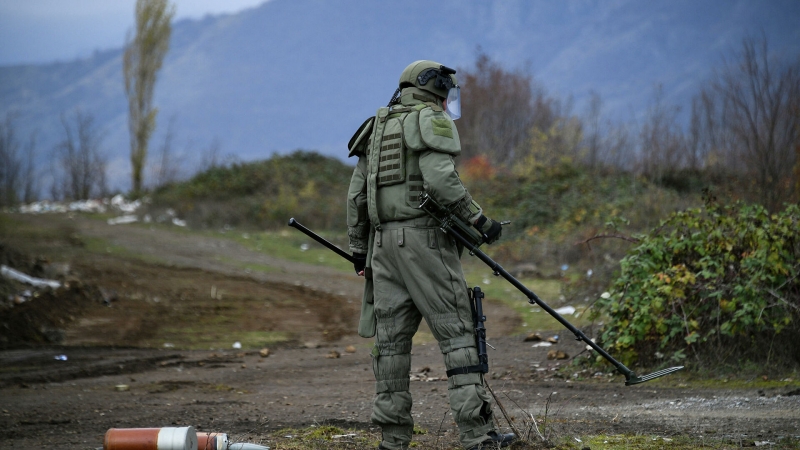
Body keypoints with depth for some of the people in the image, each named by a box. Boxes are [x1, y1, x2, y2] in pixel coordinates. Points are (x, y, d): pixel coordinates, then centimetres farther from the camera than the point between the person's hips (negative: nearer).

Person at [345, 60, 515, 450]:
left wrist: (358, 250, 21)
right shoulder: (433, 121, -1)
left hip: (384, 240, 7)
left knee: (391, 338, 6)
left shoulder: (377, 127, 21)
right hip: (425, 237, -7)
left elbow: (356, 194, 18)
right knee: (456, 332, -7)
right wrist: (479, 220, -11)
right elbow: (440, 180, -17)